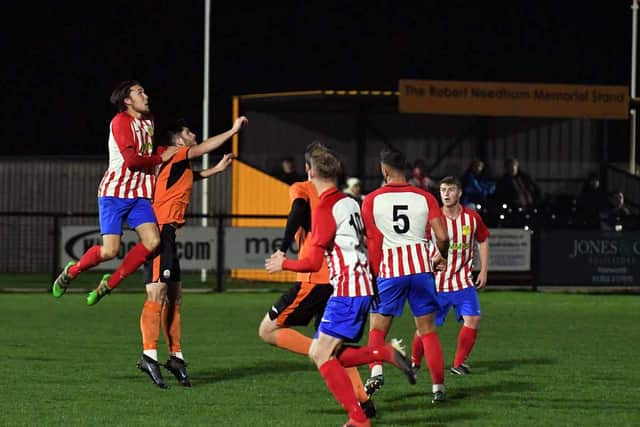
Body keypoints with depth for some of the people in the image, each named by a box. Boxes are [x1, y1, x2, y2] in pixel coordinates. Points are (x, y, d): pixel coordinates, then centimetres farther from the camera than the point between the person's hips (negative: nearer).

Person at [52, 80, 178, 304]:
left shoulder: (149, 121, 15)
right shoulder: (121, 121, -11)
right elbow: (132, 160, -20)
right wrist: (161, 157, -10)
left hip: (139, 195, 7)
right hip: (115, 193, -7)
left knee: (152, 241, -14)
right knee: (110, 250, -12)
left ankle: (110, 283, 1)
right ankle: (71, 271, 18)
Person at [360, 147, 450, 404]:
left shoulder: (372, 200, 0)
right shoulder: (425, 198, 2)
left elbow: (370, 242, 0)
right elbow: (442, 237, -4)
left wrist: (373, 274, 10)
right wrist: (442, 256, 17)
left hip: (389, 271, -1)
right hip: (421, 268, 1)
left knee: (377, 328, 10)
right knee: (427, 330, 9)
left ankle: (376, 371, -15)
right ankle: (438, 387, 6)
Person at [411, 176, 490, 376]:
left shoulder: (472, 217, -1)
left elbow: (483, 241, 15)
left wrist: (483, 271, 10)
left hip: (463, 281, 2)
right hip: (436, 282, -2)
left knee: (472, 319, -12)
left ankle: (459, 363, 2)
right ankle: (414, 362, 19)